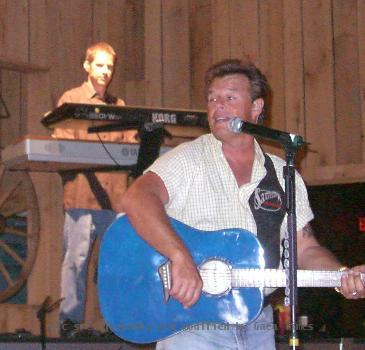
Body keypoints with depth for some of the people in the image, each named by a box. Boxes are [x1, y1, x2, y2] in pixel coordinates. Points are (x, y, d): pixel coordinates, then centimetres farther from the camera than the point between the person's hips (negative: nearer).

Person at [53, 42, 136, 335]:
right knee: (77, 256, -5)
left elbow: (130, 142, 16)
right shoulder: (71, 99, 7)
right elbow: (62, 143, -2)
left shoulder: (118, 105, 21)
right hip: (82, 191, -4)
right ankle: (71, 318, 1)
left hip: (115, 193, 4)